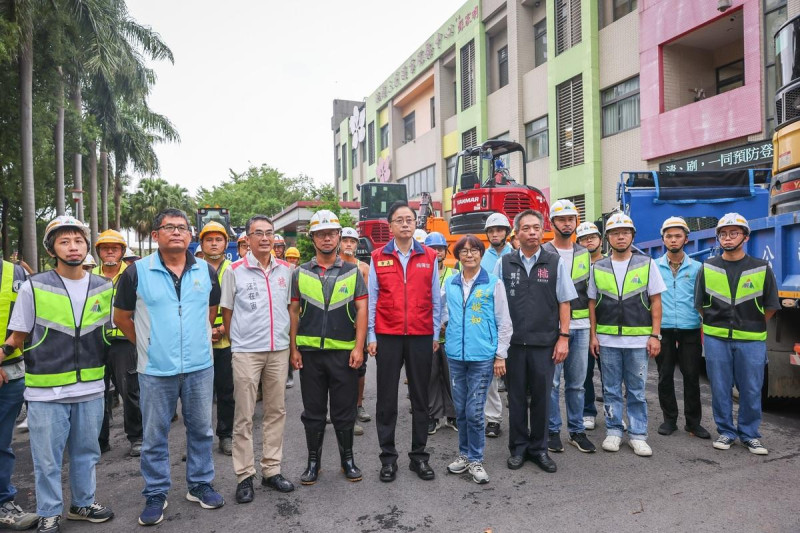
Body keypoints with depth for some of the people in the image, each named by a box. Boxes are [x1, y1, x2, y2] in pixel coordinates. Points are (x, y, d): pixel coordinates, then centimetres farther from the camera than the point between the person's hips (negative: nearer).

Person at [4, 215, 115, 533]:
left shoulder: (104, 287, 2)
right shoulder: (33, 287, -6)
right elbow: (18, 337, 0)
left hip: (91, 388, 3)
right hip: (46, 391, -3)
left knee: (86, 451, 17)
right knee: (47, 458, 9)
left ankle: (83, 503, 35)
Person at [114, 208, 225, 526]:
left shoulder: (206, 271, 3)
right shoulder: (137, 272, -4)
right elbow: (121, 317, 5)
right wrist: (147, 344, 6)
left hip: (200, 366, 2)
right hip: (156, 369, -2)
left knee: (201, 429, 13)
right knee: (155, 435, 10)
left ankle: (200, 485, 30)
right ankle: (155, 495, 27)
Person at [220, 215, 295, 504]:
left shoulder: (286, 269, 6)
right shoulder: (235, 270, -3)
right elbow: (227, 311, 4)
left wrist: (289, 340, 12)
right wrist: (236, 340, 7)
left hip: (279, 350, 4)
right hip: (246, 352, -3)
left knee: (276, 411, 10)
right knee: (244, 416, 3)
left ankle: (271, 470, 23)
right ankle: (244, 476, 16)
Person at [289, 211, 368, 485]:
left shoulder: (352, 271, 3)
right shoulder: (300, 273, 5)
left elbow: (362, 310, 0)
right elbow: (294, 312, 6)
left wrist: (359, 347, -8)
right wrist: (293, 348, 1)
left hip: (344, 352, -1)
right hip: (310, 352, 1)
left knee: (344, 411, 8)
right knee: (313, 411, 11)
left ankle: (348, 459, 26)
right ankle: (313, 461, 26)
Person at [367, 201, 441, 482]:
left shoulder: (429, 256, 5)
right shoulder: (378, 258, 3)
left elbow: (435, 298, 6)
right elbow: (372, 299, 3)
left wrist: (436, 334, 3)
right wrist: (371, 336, 0)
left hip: (421, 337, 1)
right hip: (387, 337, 0)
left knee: (420, 398, 9)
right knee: (387, 398, 6)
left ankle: (419, 456, 22)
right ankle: (388, 457, 20)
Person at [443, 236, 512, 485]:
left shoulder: (494, 284, -3)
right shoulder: (450, 283, 6)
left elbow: (504, 322, -2)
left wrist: (500, 355, -4)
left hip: (482, 356, -3)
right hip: (455, 355, 4)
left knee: (474, 411, -1)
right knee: (460, 409, 12)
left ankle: (475, 459, 16)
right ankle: (464, 454, 28)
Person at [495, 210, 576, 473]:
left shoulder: (556, 262, 2)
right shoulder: (504, 263, 3)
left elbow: (564, 302, 3)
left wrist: (563, 338, -3)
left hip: (545, 342, 0)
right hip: (512, 342, 1)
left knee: (541, 397, 8)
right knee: (516, 397, 10)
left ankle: (538, 448, 25)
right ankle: (518, 448, 25)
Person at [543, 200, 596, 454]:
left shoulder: (585, 255, 13)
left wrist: (592, 326, 14)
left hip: (580, 327, 5)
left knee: (577, 383, 12)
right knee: (551, 381, 2)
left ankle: (577, 430, 23)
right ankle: (552, 431, 15)